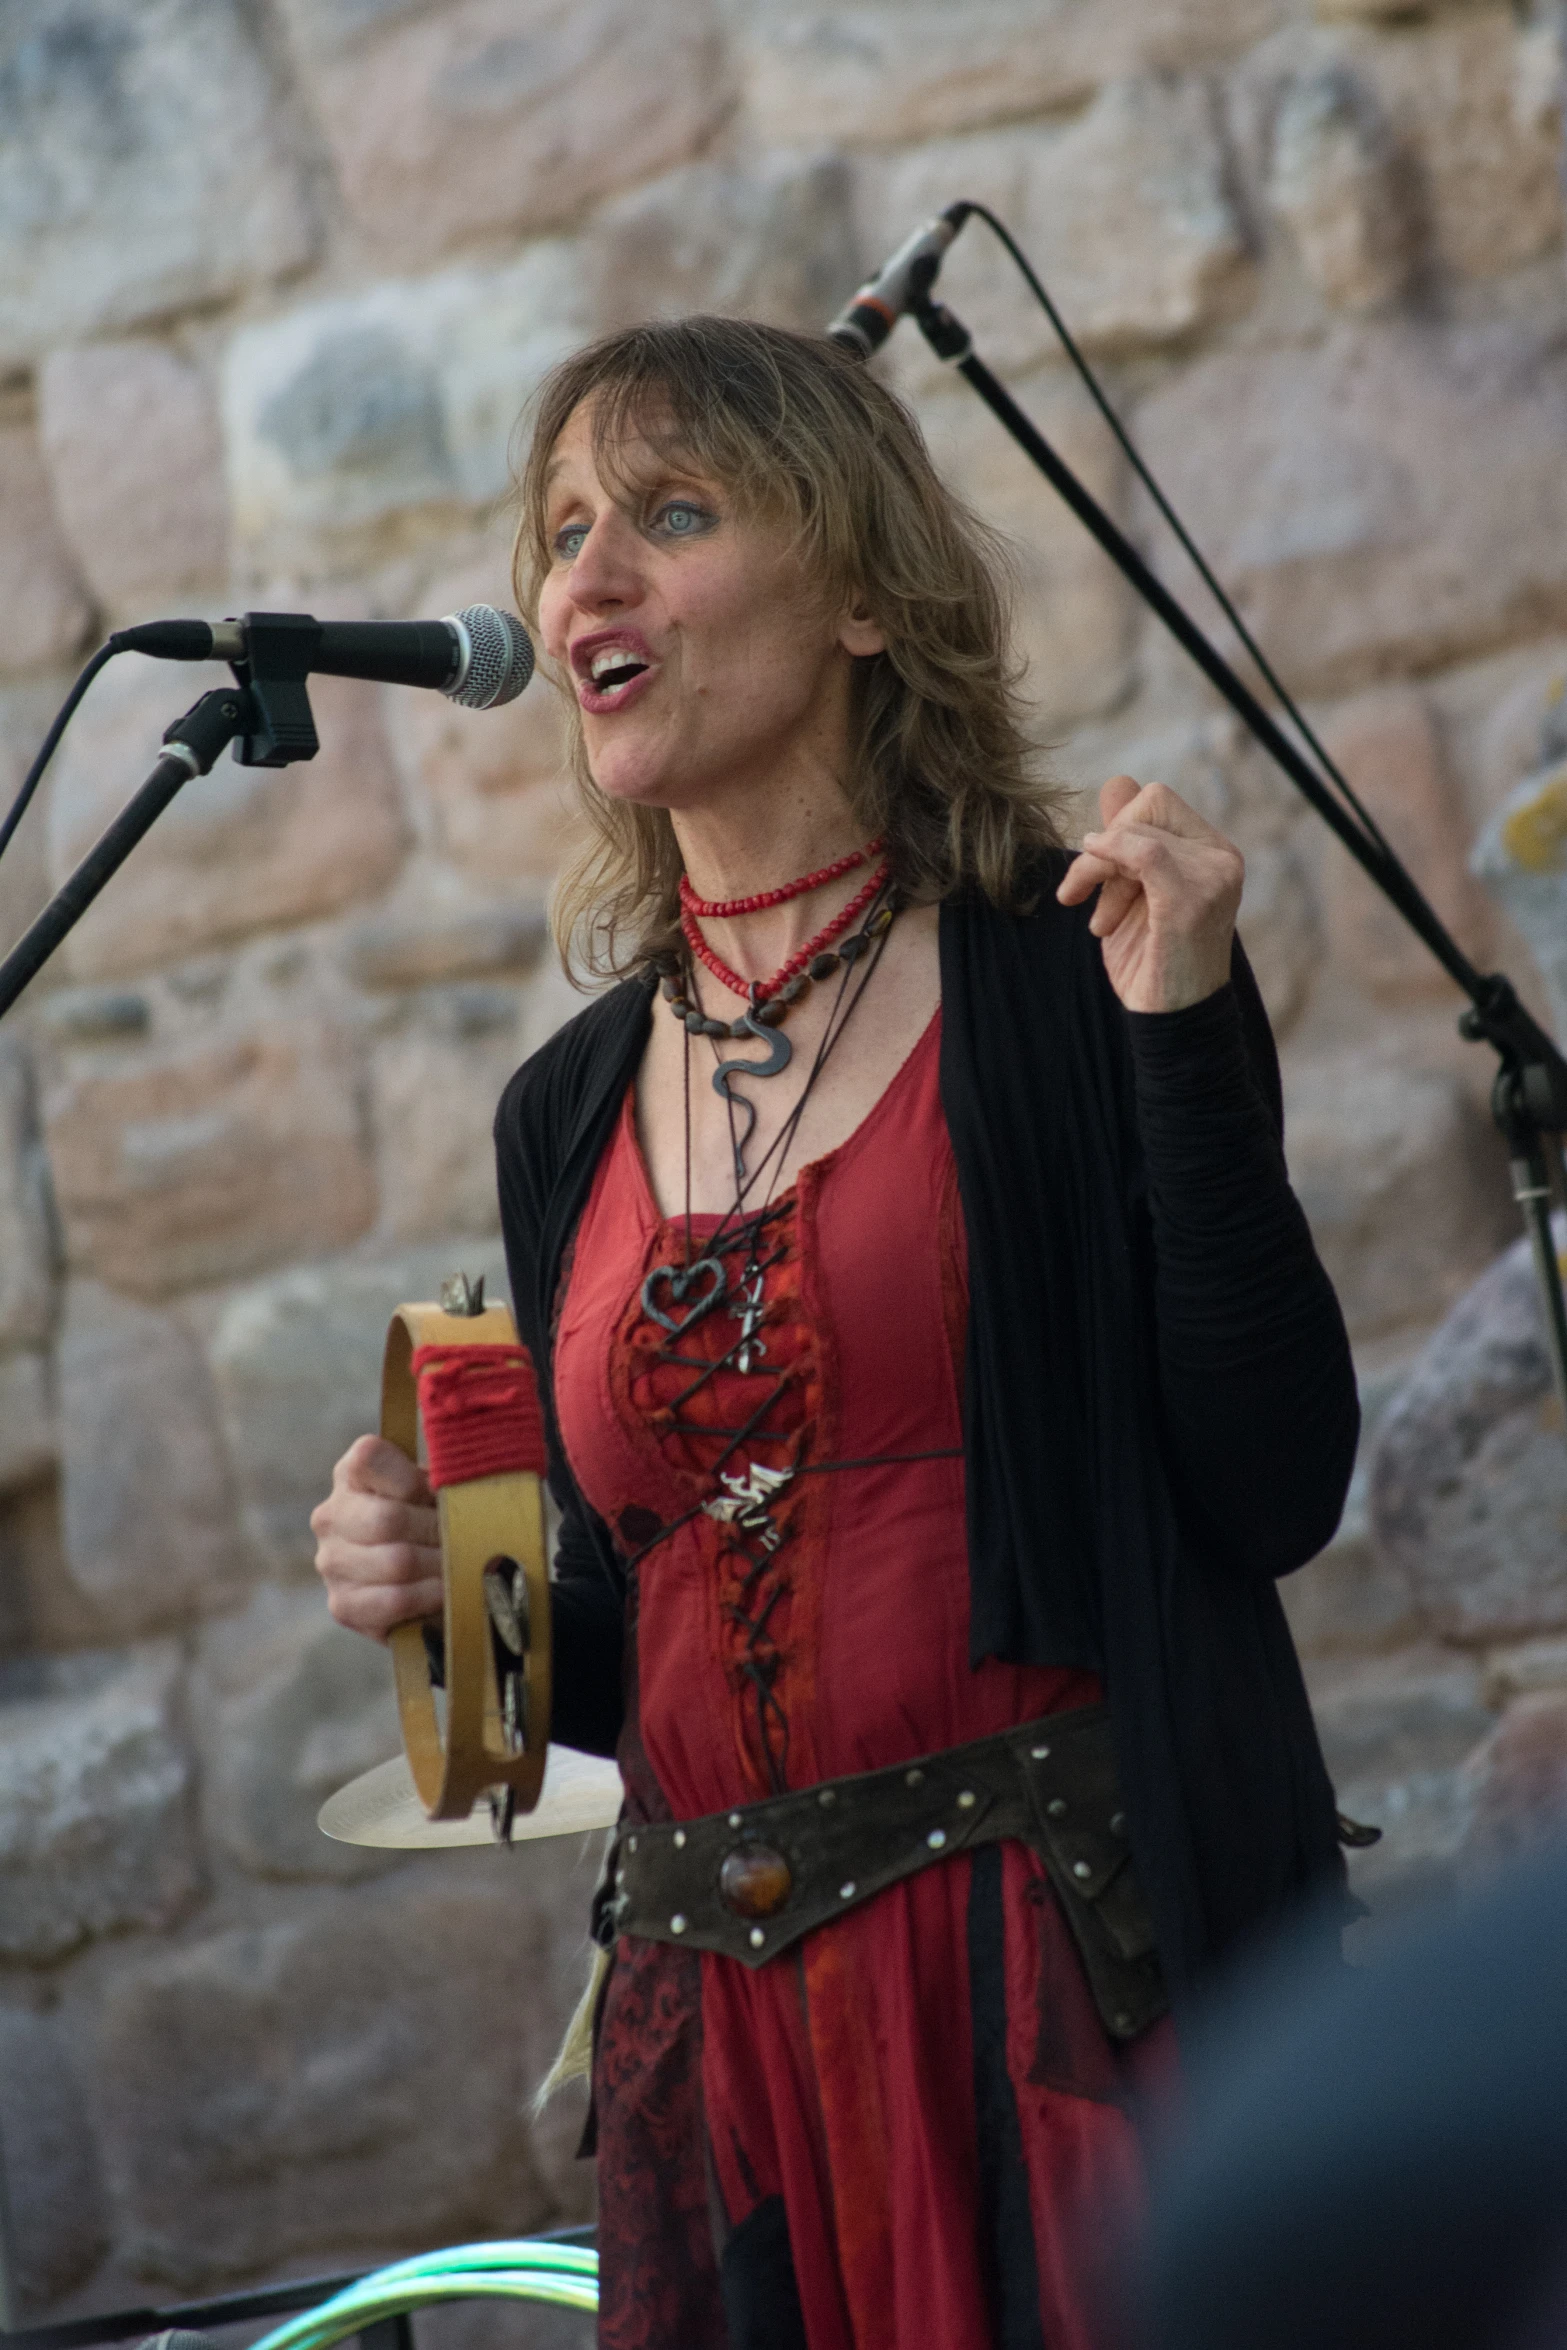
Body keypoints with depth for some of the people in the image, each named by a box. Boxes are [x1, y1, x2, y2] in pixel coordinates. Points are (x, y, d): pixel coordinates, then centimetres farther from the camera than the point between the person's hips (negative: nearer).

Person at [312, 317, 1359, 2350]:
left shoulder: (1063, 974, -2)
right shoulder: (571, 1114, 11)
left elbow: (1278, 1493, -11)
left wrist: (1187, 1036, -16)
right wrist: (448, 1600, -1)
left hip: (1082, 1973, -4)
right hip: (725, 2013, 5)